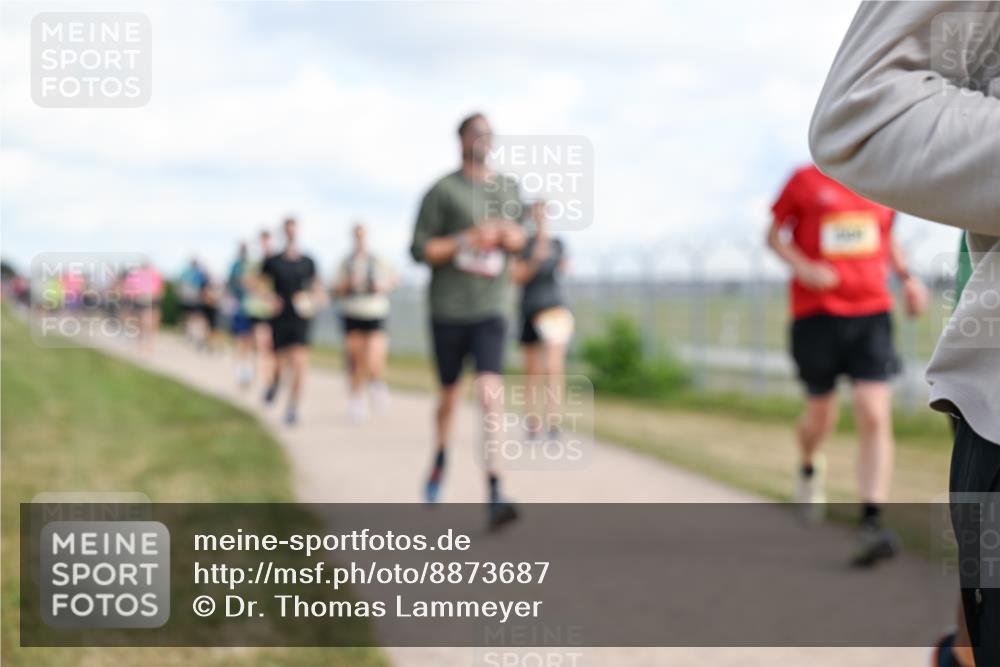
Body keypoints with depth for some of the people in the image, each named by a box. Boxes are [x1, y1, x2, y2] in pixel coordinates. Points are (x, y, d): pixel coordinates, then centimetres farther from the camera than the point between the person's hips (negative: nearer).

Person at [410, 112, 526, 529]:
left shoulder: (508, 188, 9)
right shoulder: (441, 191, -4)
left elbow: (517, 235, 23)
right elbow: (419, 250, -6)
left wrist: (514, 237, -1)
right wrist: (467, 240, -18)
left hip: (489, 310, 1)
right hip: (447, 309, -1)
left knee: (490, 394, -15)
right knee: (449, 392, 13)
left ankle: (494, 495, -21)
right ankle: (440, 458, 44)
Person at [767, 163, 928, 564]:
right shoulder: (805, 181, -2)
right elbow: (775, 234, 5)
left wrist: (906, 278, 8)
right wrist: (803, 268, -13)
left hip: (871, 312, 2)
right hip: (815, 315, -2)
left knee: (875, 417, -13)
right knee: (821, 416, 10)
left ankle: (872, 525, -16)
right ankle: (809, 469, 47)